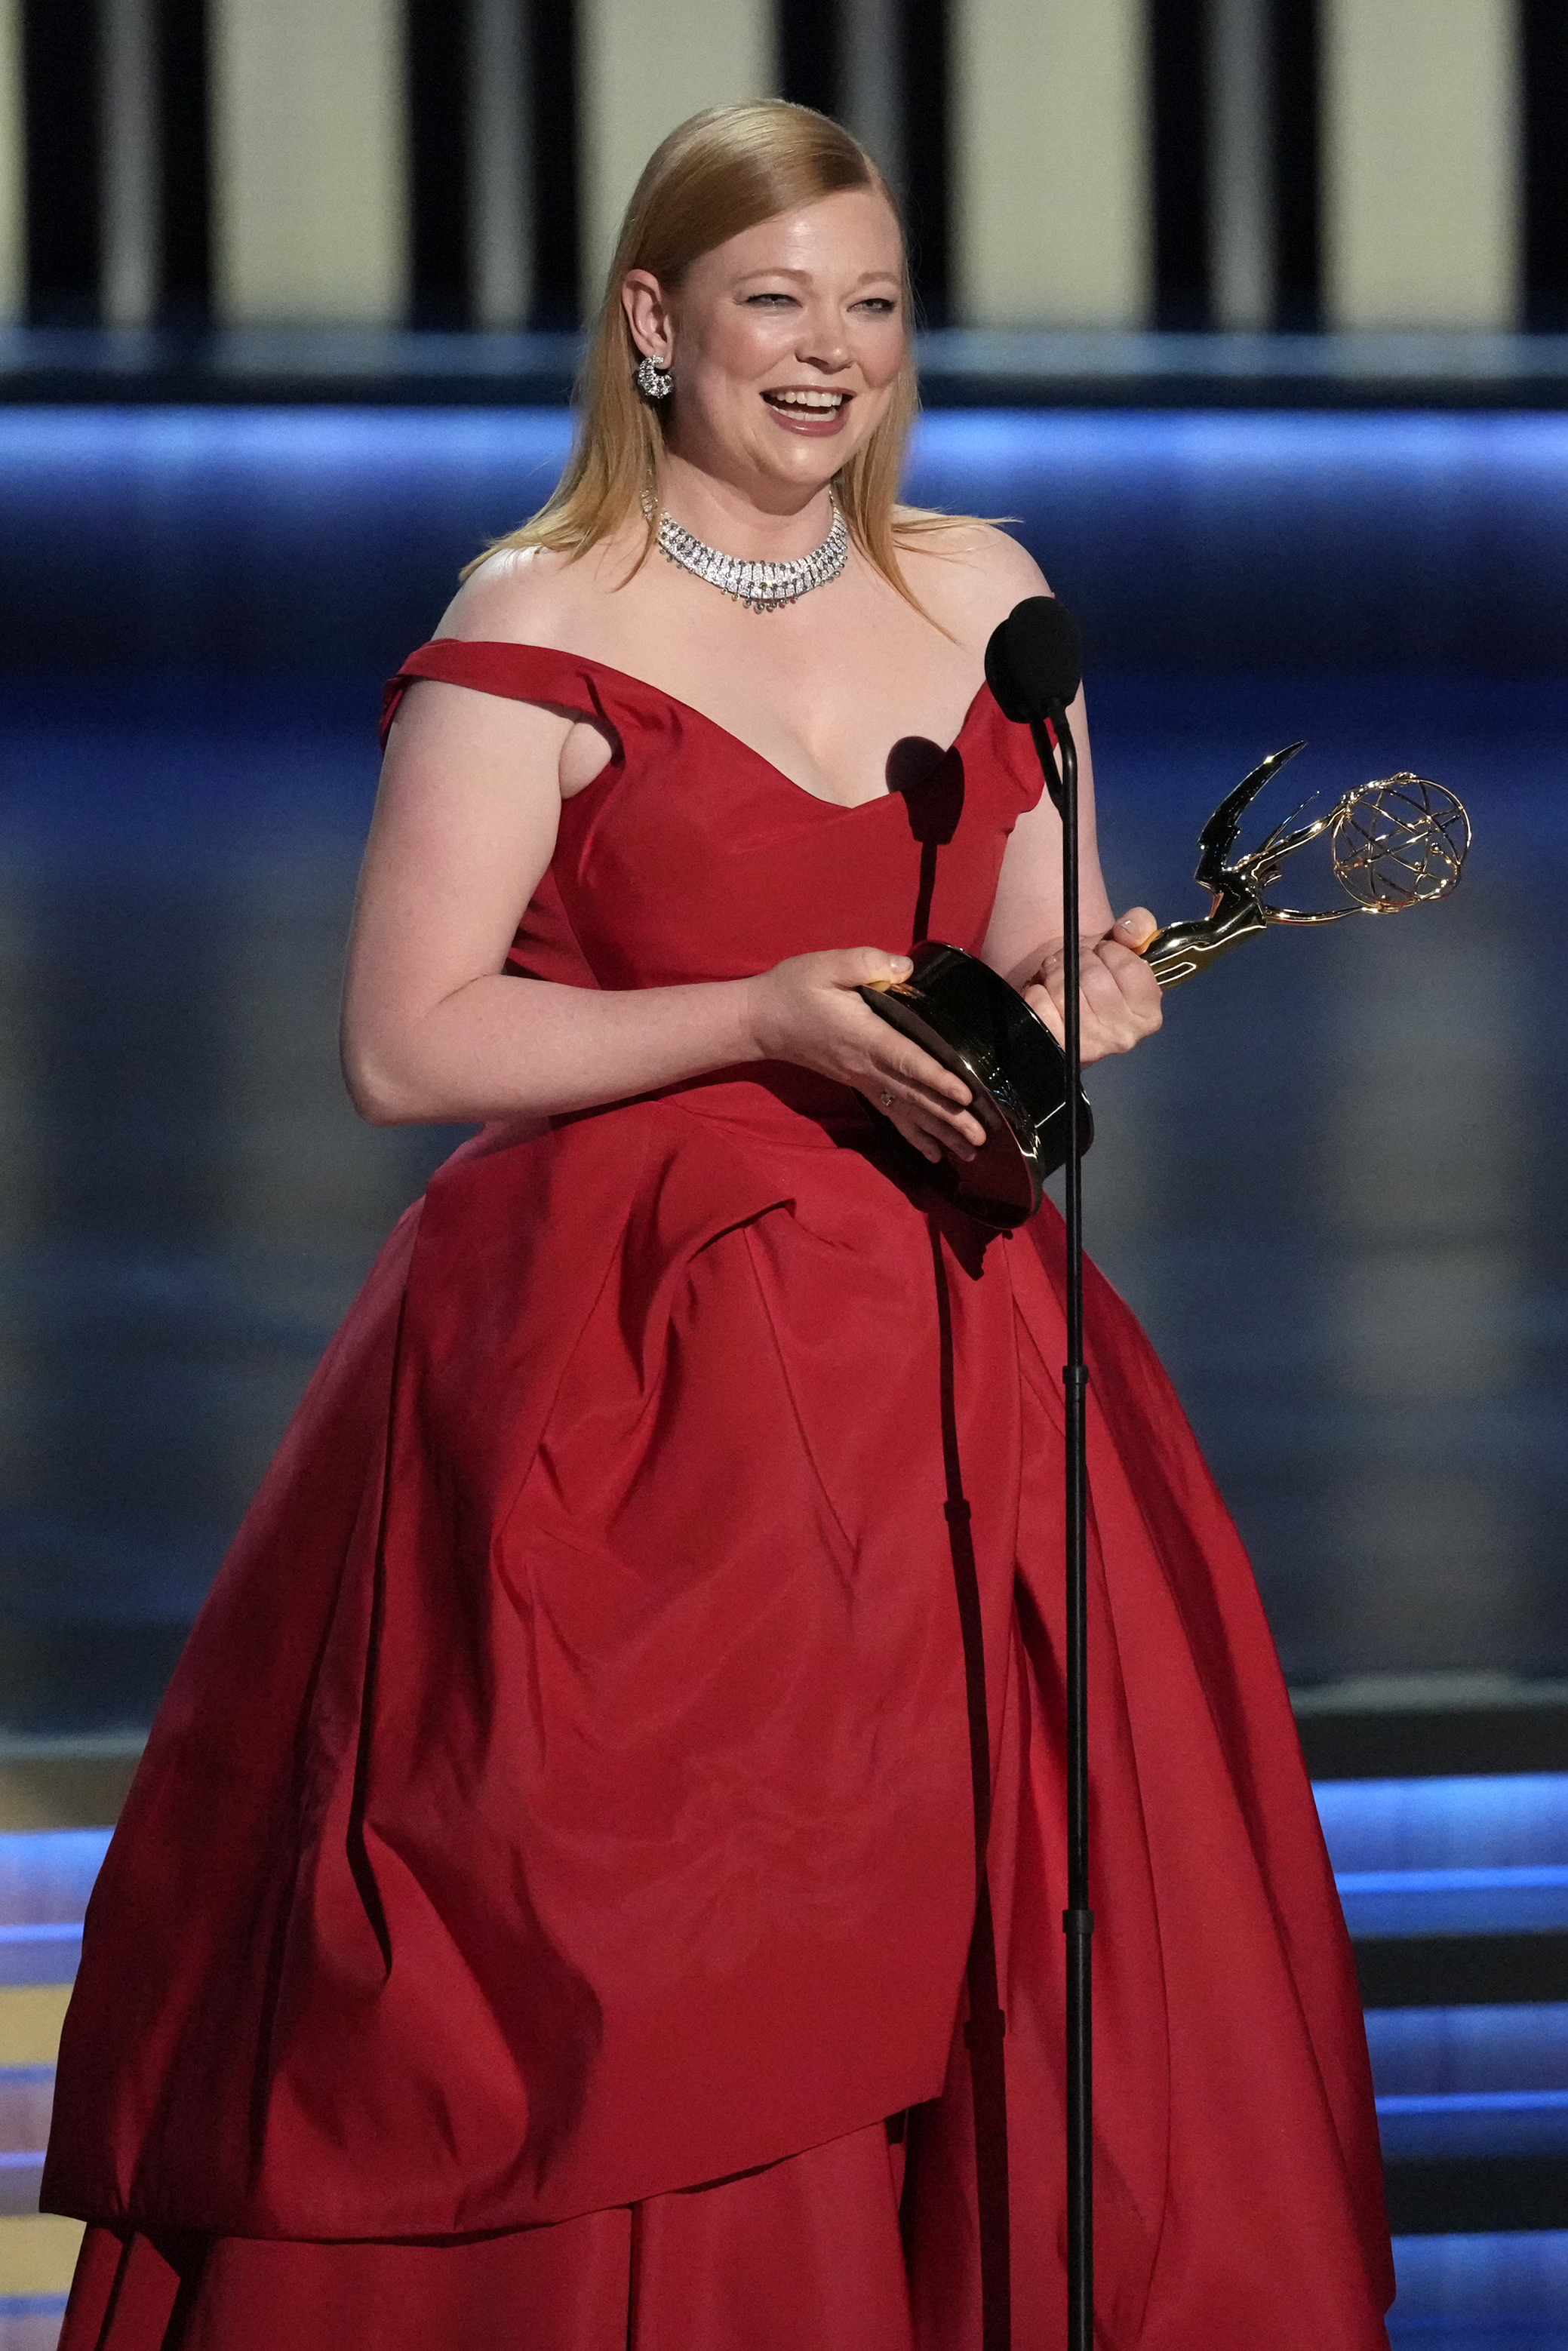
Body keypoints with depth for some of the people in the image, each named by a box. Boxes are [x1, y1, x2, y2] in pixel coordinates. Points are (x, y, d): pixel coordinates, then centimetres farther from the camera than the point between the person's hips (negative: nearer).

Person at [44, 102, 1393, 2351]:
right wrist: (768, 1021, -16)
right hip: (624, 1379, -5)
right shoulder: (540, 627, -4)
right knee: (618, 2015, -8)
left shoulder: (982, 598, 11)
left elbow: (1047, 956, 17)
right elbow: (407, 1043, -9)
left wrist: (1073, 999, -7)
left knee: (994, 1956, 0)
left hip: (943, 1359, 5)